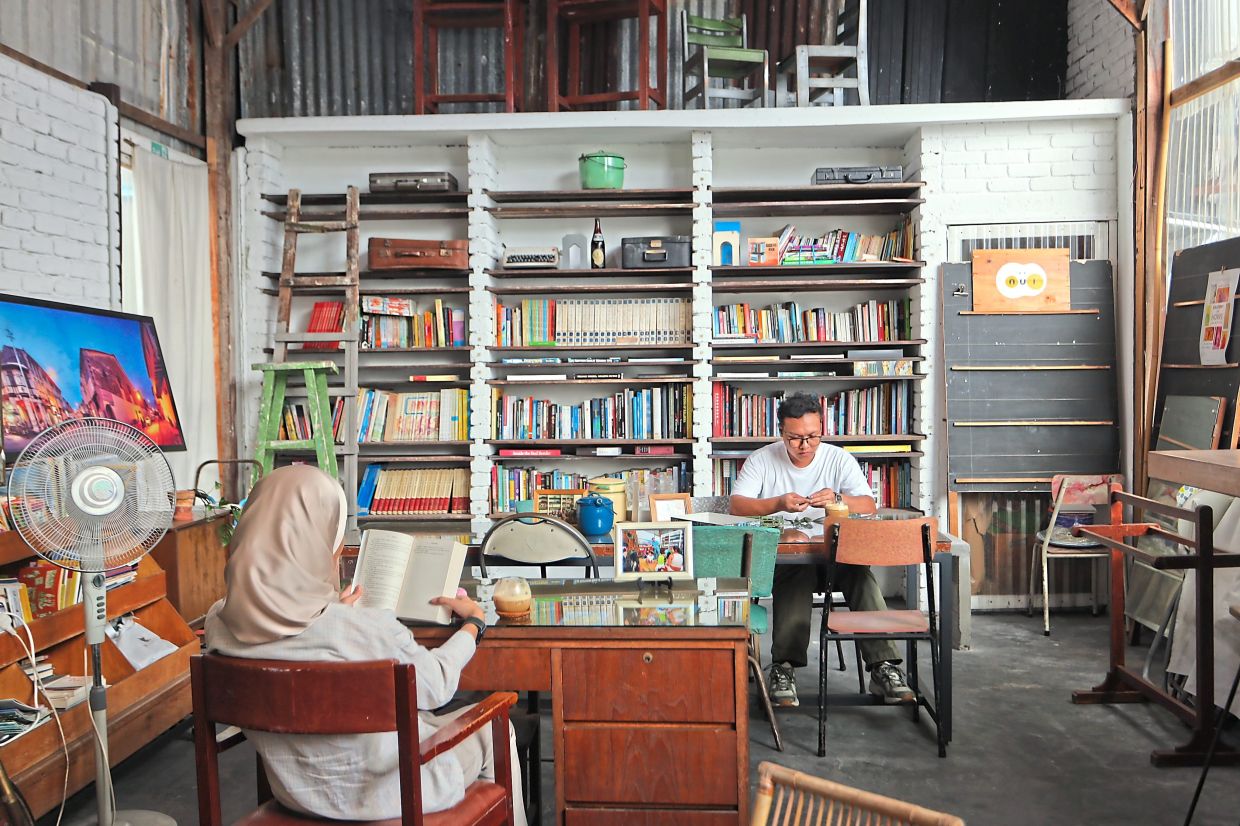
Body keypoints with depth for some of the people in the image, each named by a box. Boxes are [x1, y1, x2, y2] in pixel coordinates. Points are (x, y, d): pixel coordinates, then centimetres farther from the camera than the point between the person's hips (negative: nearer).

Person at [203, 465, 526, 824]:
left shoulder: (218, 623, -16)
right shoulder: (366, 629, -34)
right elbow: (436, 687, -14)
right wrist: (473, 621, 5)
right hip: (381, 792, -6)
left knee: (434, 721, 32)